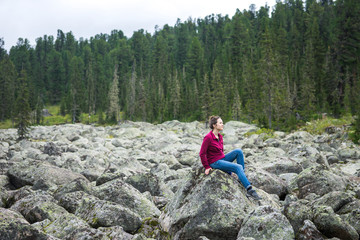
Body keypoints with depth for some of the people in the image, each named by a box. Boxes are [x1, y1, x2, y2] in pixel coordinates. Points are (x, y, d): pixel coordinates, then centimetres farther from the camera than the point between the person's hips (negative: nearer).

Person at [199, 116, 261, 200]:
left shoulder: (220, 136, 8)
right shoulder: (208, 137, -18)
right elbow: (202, 154, -15)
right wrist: (207, 167, -12)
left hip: (222, 158, 8)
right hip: (215, 162, -8)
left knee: (238, 151, -11)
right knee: (238, 167, -22)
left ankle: (242, 177, -7)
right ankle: (249, 190, -26)